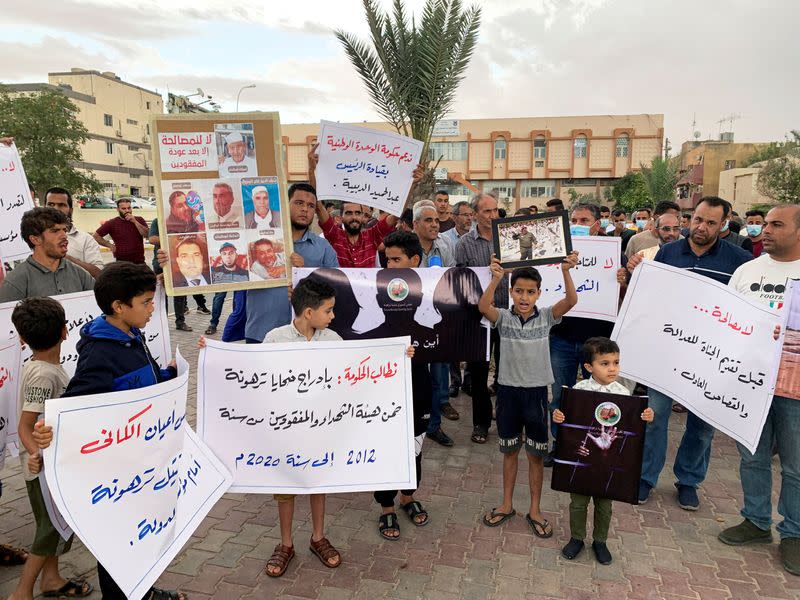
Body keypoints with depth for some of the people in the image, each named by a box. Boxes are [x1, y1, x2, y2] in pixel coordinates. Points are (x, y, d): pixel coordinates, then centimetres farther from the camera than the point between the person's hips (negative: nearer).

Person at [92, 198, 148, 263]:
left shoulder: (139, 220, 5)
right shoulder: (112, 223, 1)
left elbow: (147, 235, -10)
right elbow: (95, 236, 5)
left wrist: (135, 222, -14)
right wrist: (110, 245, -1)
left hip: (140, 262, 2)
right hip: (121, 263, -2)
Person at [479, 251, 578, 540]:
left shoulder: (546, 317, -4)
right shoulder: (503, 318, -5)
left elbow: (571, 301, -20)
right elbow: (483, 306, -26)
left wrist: (566, 272, -36)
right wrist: (495, 279, -42)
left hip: (537, 391, 0)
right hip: (508, 390, 0)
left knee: (536, 454, 11)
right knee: (510, 450, 15)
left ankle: (535, 510, 28)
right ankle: (507, 504, 32)